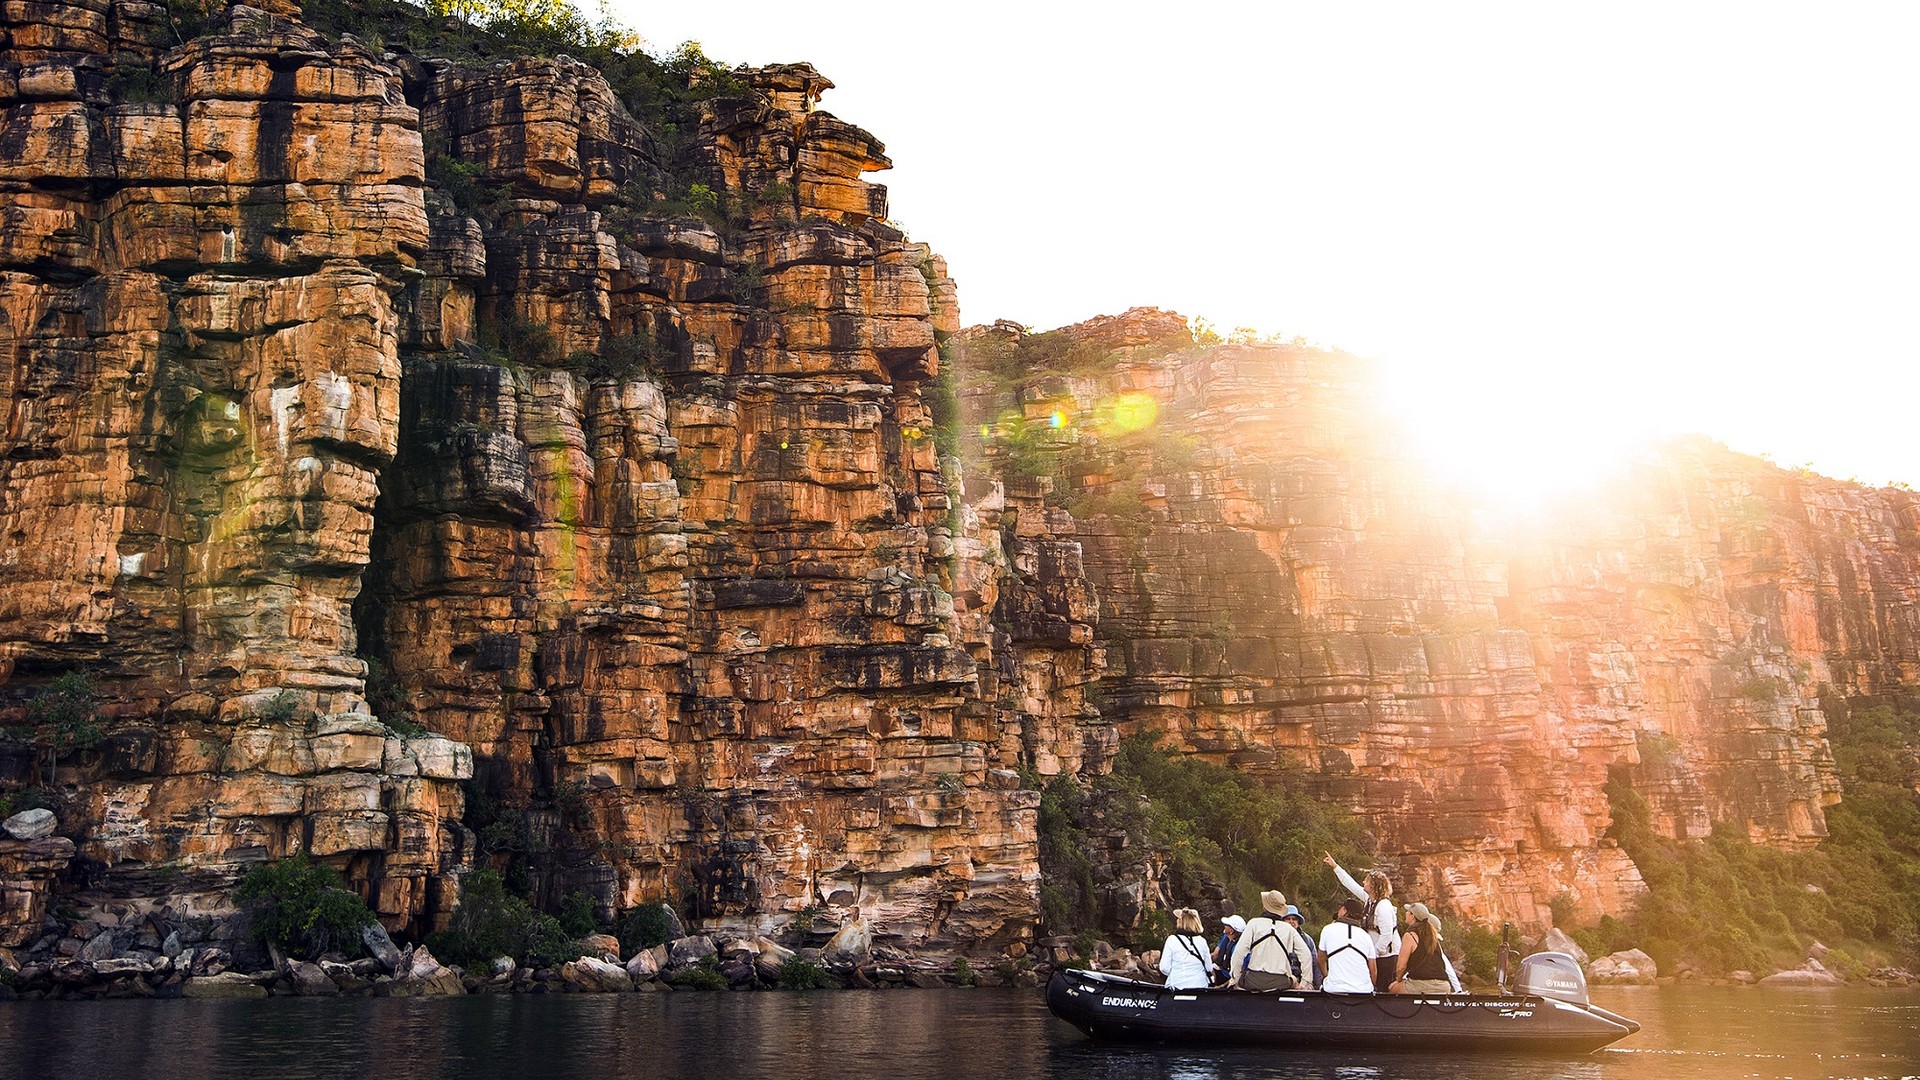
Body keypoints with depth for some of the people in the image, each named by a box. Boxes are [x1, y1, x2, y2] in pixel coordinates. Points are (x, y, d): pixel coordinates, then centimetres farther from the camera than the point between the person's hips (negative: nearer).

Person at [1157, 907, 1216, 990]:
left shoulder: (1172, 939, -5)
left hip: (1177, 986, -3)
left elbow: (1164, 968, -6)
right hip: (1200, 985, 3)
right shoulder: (1202, 941, 3)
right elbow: (1209, 968, 8)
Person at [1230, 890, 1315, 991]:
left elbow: (1239, 952, -2)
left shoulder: (1254, 923, 4)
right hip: (1281, 983, 1)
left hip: (1254, 981, -1)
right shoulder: (1289, 929, 11)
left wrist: (1235, 979, 6)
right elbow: (1306, 955, 10)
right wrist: (1305, 983, 17)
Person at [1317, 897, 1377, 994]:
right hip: (1363, 990, 3)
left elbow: (1321, 961, 16)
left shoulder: (1328, 929, 5)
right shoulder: (1365, 936, 11)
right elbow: (1373, 970, 11)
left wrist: (1326, 975, 33)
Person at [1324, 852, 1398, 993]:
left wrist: (1375, 953, -16)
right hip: (1377, 954, 9)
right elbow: (1351, 884, 18)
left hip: (1387, 955, -9)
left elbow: (1386, 935, -23)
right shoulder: (1369, 900, 7)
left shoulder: (1384, 906, -20)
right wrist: (1335, 866, 22)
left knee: (1384, 990, -7)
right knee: (1377, 989, 9)